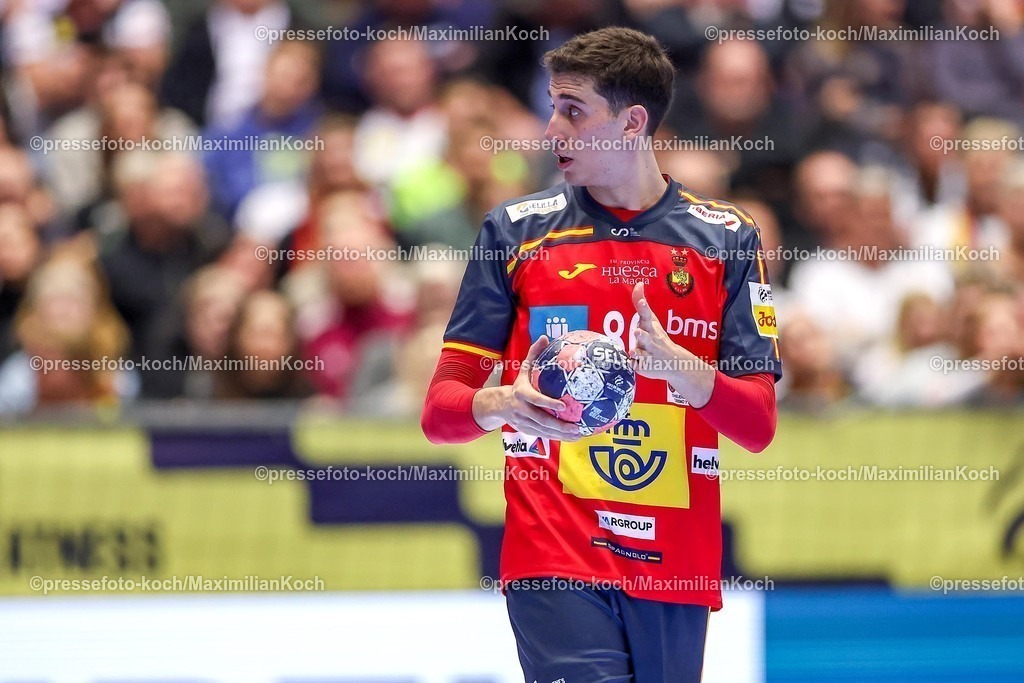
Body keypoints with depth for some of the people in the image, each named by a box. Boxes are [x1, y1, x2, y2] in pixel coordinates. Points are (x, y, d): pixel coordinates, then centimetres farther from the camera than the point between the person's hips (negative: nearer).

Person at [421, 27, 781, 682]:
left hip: (677, 570, 2)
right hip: (555, 563, -2)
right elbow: (439, 409, 4)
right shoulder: (517, 229, 6)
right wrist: (506, 403, -19)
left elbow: (759, 425, 2)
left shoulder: (726, 237, 7)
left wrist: (677, 367, -18)